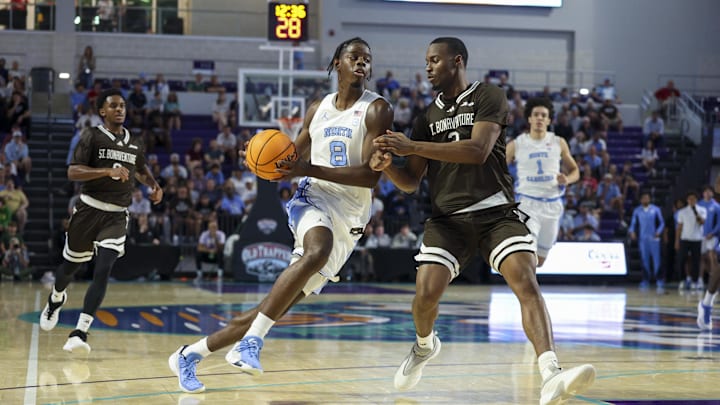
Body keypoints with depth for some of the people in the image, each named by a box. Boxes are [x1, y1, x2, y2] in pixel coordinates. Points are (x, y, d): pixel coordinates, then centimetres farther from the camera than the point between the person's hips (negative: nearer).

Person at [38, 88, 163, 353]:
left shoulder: (134, 144, 9)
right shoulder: (92, 137, -6)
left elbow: (140, 170, 30)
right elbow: (72, 172, -17)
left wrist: (153, 185, 8)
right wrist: (108, 171, -28)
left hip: (117, 215, 2)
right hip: (89, 210, -2)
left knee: (103, 271, -15)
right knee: (71, 265, 15)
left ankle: (80, 332, -19)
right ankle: (56, 299, 50)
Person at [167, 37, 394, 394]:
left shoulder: (376, 110, -4)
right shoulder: (318, 109, 10)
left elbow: (370, 175, -15)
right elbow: (294, 158, 23)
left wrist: (310, 169, -23)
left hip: (347, 222, -1)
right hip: (313, 199, 1)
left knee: (275, 307, -2)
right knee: (318, 251, -38)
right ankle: (252, 341, -36)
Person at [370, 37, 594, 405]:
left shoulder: (488, 98, 0)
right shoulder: (427, 117, 16)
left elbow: (478, 150, -17)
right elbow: (411, 183, 16)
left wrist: (413, 147, -19)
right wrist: (388, 165, -8)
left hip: (495, 211, -3)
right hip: (448, 218, 4)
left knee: (525, 281, -24)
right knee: (426, 291, -14)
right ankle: (424, 346, 21)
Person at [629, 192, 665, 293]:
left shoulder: (655, 209, 3)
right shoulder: (637, 211, 7)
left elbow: (661, 223, 6)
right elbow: (633, 223, 11)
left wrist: (658, 232, -11)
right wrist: (632, 231, -9)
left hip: (654, 238, -2)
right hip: (642, 239, 2)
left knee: (656, 261, -8)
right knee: (644, 260, 6)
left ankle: (660, 282, -9)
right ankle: (645, 281, 14)